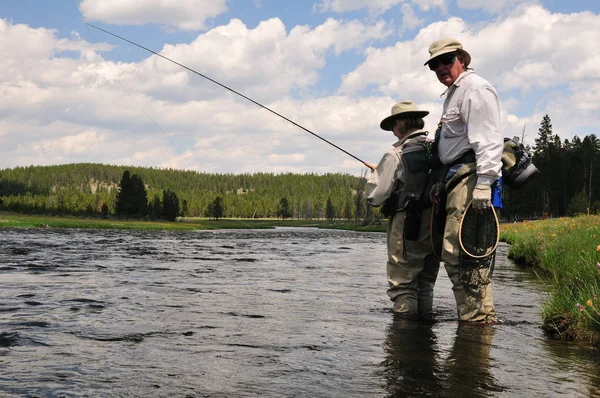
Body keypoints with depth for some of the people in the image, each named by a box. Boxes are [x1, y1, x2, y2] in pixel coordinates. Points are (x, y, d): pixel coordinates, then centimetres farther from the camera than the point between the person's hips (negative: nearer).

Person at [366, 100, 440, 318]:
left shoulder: (396, 155, -13)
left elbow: (375, 197, -11)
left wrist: (374, 174, 8)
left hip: (407, 227, -6)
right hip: (435, 227, 6)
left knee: (402, 284, 1)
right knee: (426, 282, 16)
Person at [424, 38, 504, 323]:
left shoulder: (476, 89, -6)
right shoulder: (453, 94, 27)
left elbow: (488, 139, -17)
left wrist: (484, 184, -25)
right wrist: (443, 182, 25)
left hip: (471, 176, -11)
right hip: (457, 180, 11)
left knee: (460, 252, -15)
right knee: (453, 254, 9)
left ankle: (479, 316, -12)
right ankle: (473, 315, 15)